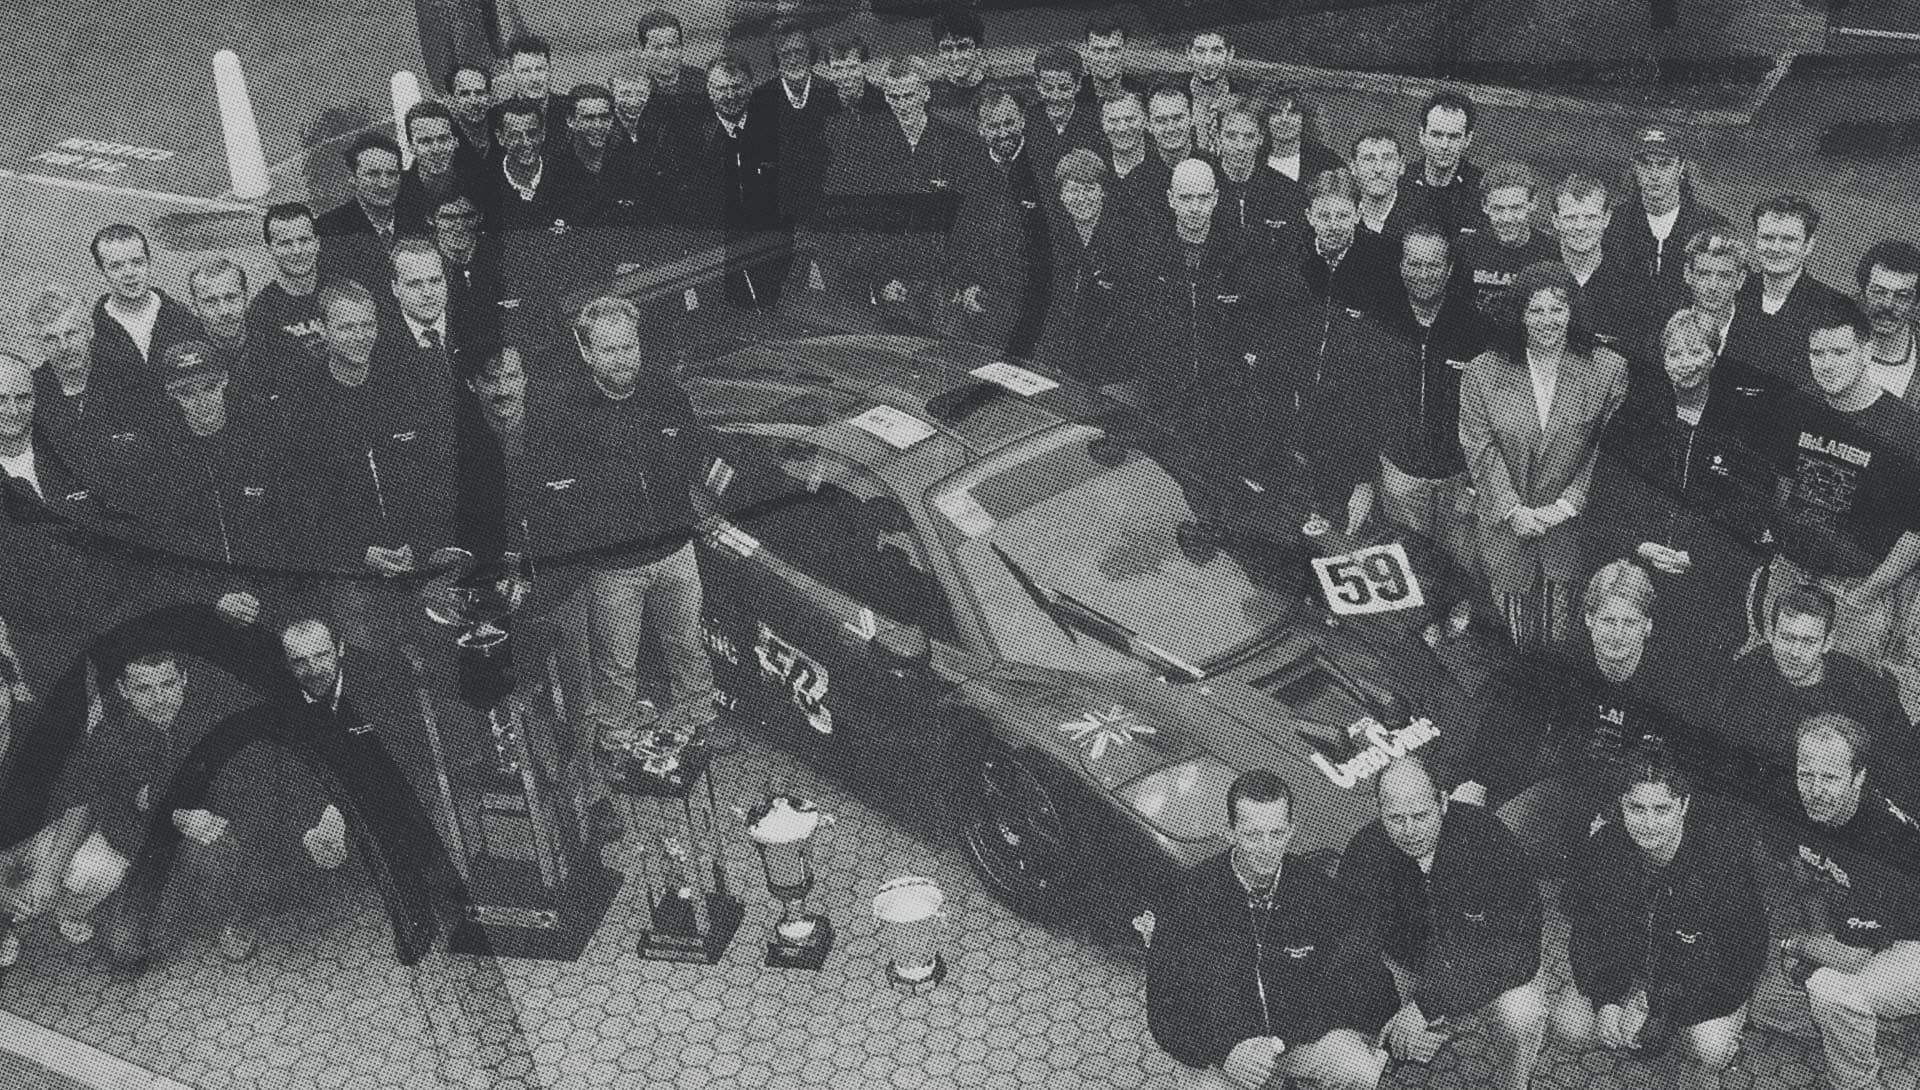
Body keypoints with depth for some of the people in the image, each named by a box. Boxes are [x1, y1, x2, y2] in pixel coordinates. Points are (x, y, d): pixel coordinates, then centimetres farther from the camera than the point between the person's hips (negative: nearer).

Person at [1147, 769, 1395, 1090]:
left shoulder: (1316, 889, -6)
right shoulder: (1194, 896, -11)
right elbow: (1165, 1008, -10)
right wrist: (1226, 1051, -27)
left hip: (1305, 1037, 2)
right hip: (1217, 1049, -1)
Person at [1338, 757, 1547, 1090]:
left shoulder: (1487, 840, -24)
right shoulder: (1366, 851, -15)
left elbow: (1517, 949, -27)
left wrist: (1428, 1007, -33)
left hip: (1486, 974, -3)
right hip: (1406, 969, 3)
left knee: (1522, 1016, -32)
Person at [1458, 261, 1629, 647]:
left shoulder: (1607, 370, -2)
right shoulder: (1482, 373, 0)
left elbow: (1608, 450, -4)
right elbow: (1479, 448, -2)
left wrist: (1567, 505, -11)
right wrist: (1512, 509, -10)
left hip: (1572, 525, -1)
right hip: (1504, 527, 1)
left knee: (1563, 637, 4)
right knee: (1512, 637, 6)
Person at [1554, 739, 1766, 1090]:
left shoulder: (1726, 850, -28)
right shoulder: (1600, 850, -15)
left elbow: (1742, 950, -25)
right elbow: (1587, 935, -3)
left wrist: (1663, 1006, -27)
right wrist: (1606, 1001, -20)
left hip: (1708, 978, -4)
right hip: (1627, 971, 4)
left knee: (1710, 1050, -32)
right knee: (1569, 1027, -15)